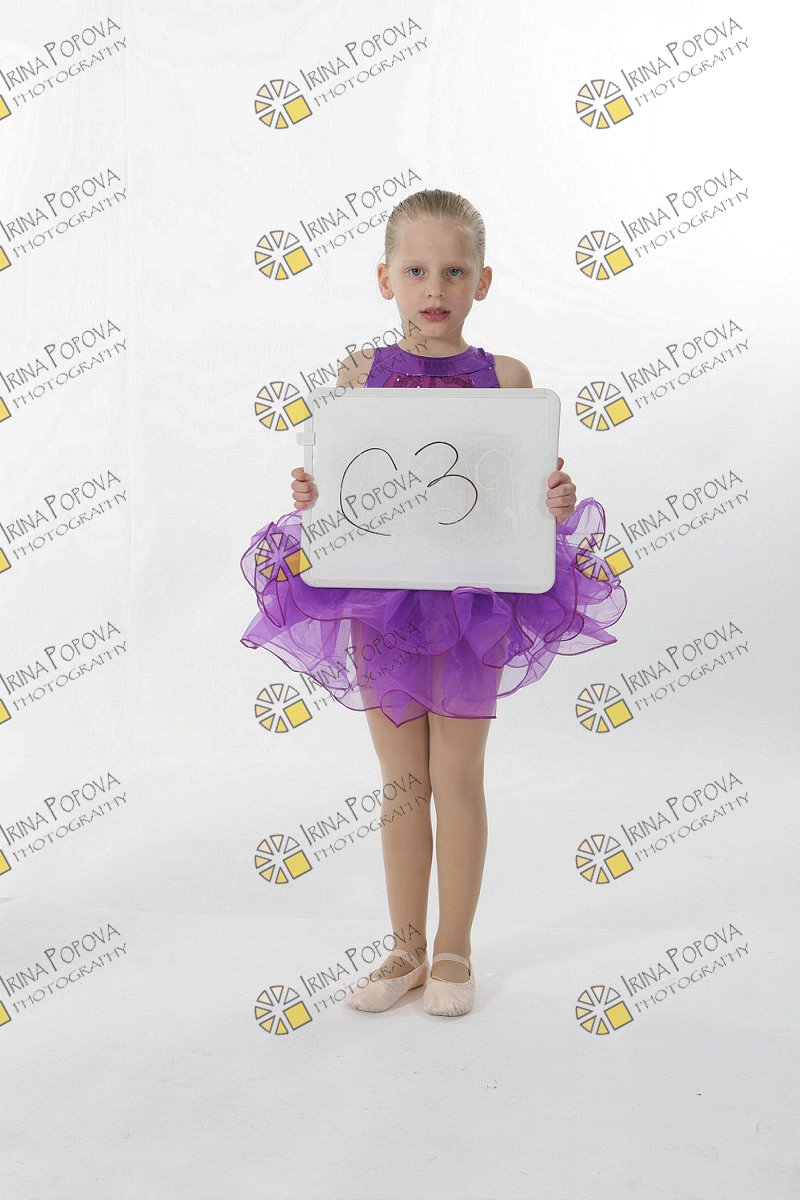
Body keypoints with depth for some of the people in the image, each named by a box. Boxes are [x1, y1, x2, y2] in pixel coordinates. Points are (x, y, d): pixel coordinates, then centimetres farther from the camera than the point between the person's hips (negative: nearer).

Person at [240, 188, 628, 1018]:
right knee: (401, 780, 11)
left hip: (474, 593, -1)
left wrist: (556, 502, -20)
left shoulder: (505, 378, -1)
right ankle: (406, 949, 27)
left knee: (457, 778, 8)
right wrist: (310, 498, -17)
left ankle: (454, 950, 26)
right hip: (380, 591, 2)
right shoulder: (362, 374, 2)